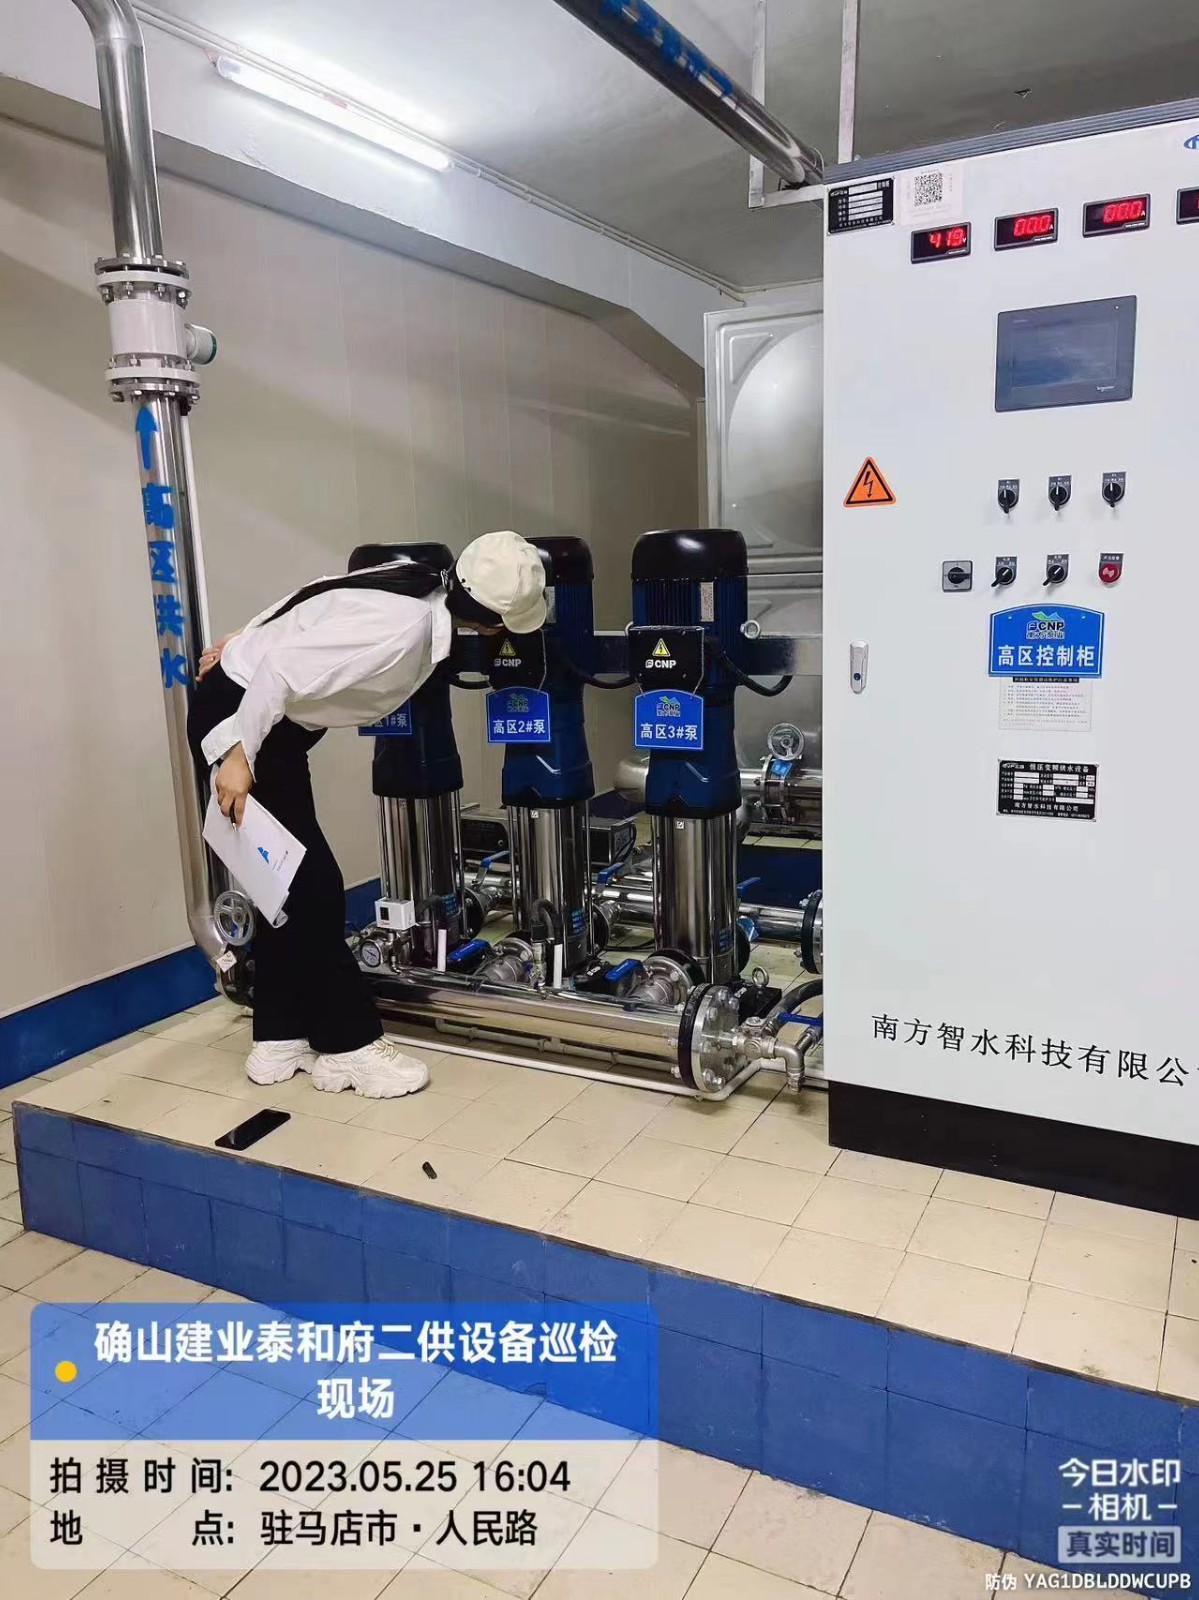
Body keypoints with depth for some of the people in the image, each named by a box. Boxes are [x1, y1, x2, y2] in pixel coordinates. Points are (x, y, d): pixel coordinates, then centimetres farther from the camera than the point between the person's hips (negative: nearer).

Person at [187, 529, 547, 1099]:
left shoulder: (418, 583, -2)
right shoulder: (402, 628, -29)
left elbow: (310, 601, 9)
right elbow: (282, 670, -30)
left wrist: (245, 641, 19)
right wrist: (239, 757, -24)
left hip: (274, 719, 9)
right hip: (239, 715, -9)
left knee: (289, 882, 11)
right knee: (312, 885, -6)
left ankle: (279, 1041, 21)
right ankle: (348, 1045, 6)